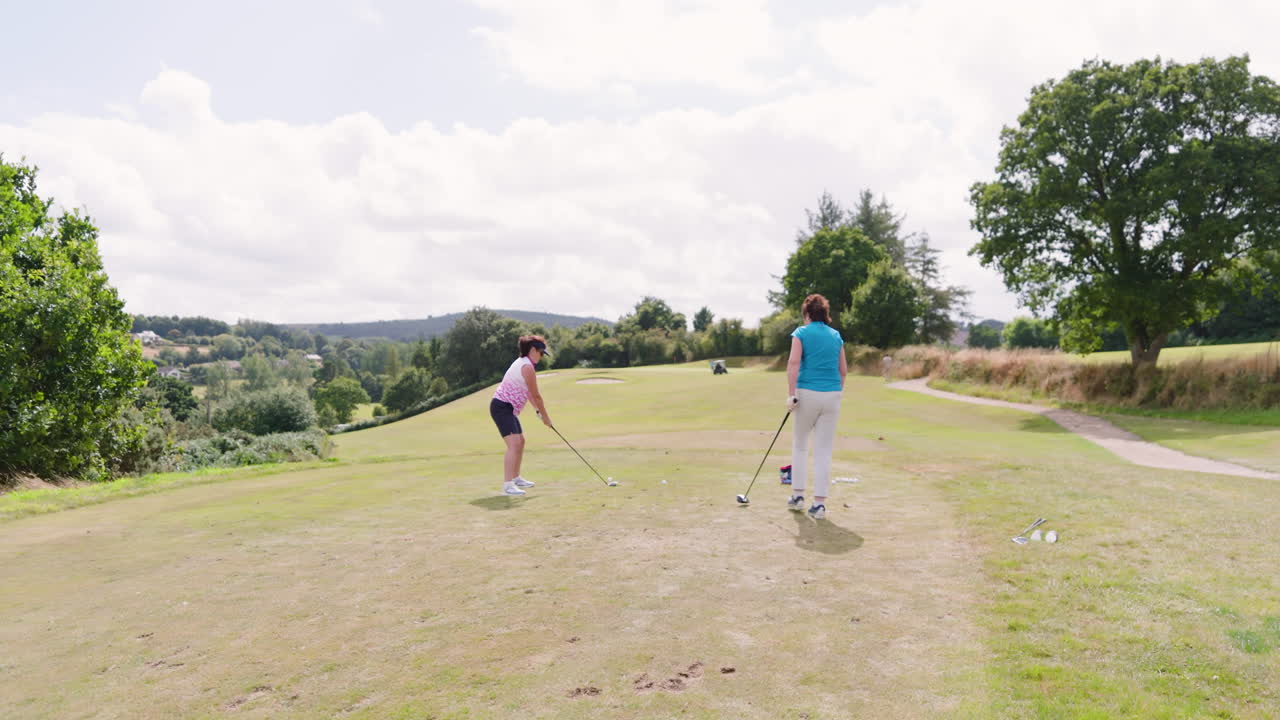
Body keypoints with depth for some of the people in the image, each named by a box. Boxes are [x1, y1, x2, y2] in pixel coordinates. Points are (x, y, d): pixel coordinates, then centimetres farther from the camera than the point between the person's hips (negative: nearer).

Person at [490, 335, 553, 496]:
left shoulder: (523, 363, 14)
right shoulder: (527, 367, -18)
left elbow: (529, 393, 17)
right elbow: (536, 396, -12)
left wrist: (539, 411, 13)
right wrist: (545, 416, -2)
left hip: (507, 408, 11)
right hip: (502, 407, -11)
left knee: (520, 442, 20)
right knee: (514, 444, -19)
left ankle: (515, 478, 33)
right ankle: (507, 485, -21)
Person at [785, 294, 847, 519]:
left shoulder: (801, 332, -1)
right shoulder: (836, 335, 12)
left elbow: (794, 363, -13)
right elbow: (843, 370, 13)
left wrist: (791, 394, -13)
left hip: (808, 393, -3)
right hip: (832, 394, 3)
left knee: (800, 445, 16)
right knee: (824, 450, 4)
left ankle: (798, 495, 17)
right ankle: (819, 503, 2)